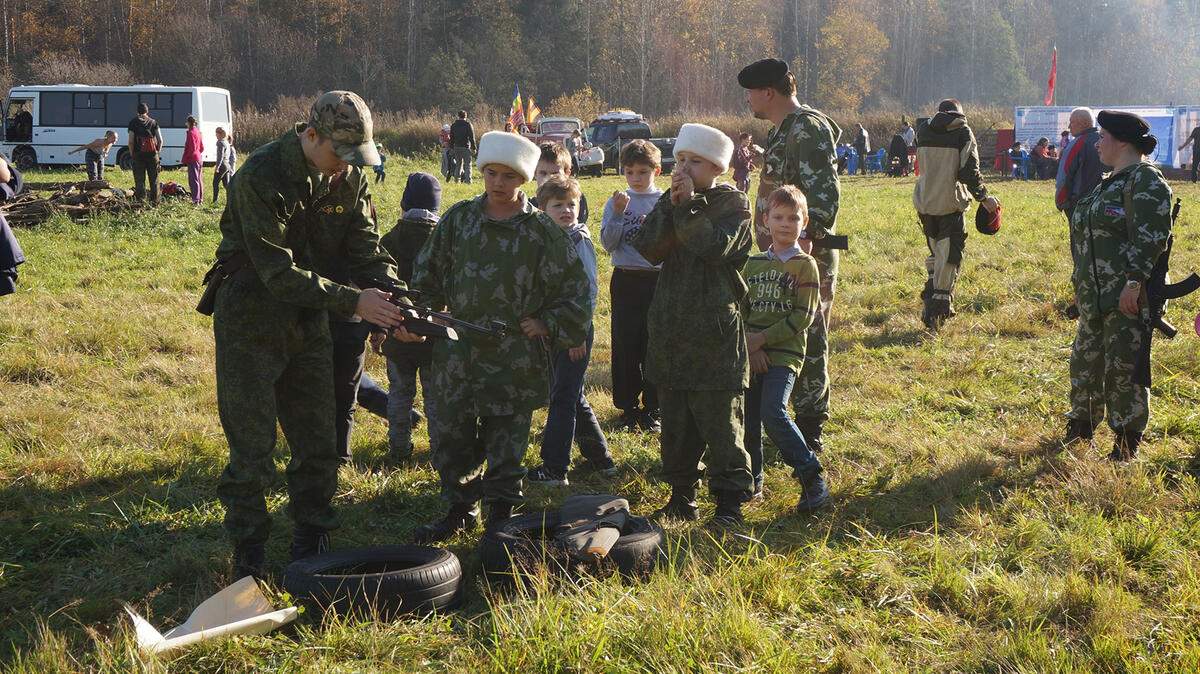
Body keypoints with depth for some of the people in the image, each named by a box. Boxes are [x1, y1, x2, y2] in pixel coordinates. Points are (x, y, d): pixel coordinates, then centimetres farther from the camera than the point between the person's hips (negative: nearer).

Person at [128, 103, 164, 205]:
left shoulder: (133, 122, 2)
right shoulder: (154, 122, 6)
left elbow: (131, 141, -4)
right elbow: (160, 140, 0)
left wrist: (132, 154, 5)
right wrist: (157, 151, 11)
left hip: (138, 154, -1)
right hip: (152, 154, 1)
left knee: (139, 181, 3)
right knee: (154, 180, 9)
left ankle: (141, 201, 0)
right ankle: (155, 201, 10)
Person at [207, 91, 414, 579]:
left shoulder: (349, 180, -2)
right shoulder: (262, 176, -24)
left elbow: (367, 251, -3)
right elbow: (278, 271, -28)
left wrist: (398, 305, -21)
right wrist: (353, 302, -31)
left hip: (308, 321, 6)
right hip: (251, 322, -6)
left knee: (318, 442, 11)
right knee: (252, 444, -1)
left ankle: (312, 542, 24)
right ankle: (248, 552, 12)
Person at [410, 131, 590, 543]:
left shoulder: (542, 231, -4)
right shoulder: (459, 219, 3)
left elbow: (575, 289, 2)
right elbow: (427, 273, 14)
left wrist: (547, 326, -4)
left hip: (514, 360, -3)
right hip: (458, 353, 3)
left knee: (506, 445, 4)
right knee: (449, 438, 11)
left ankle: (501, 517, 19)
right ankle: (461, 510, 29)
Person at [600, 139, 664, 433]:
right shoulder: (616, 202, 4)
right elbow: (607, 244, -5)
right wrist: (618, 214, -17)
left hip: (657, 279, -1)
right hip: (625, 280, 1)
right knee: (625, 345, 3)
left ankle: (653, 409, 12)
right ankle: (628, 407, 14)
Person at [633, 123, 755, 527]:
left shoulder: (733, 204, -4)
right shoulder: (671, 203, 11)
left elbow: (715, 245, -23)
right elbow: (647, 248, -4)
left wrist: (689, 203, -17)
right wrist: (672, 205, -12)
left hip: (715, 334, -6)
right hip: (670, 330, 6)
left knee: (719, 422, -1)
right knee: (675, 423, 12)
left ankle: (729, 502, 7)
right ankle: (682, 497, 22)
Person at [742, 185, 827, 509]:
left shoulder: (805, 265, -1)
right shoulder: (753, 264, 13)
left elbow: (803, 316, -8)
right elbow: (740, 308, 8)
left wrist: (762, 339, -13)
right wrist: (749, 346, -7)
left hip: (784, 353, -5)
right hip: (751, 355, 5)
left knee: (773, 413, -20)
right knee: (748, 419, 6)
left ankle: (813, 479, -11)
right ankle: (752, 480, 23)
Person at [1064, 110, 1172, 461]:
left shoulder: (1145, 181, -13)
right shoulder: (1111, 182, 17)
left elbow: (1151, 238, -21)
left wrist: (1134, 282, -25)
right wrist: (1081, 281, 21)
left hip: (1128, 296, -10)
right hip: (1096, 295, 10)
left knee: (1124, 366, -4)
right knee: (1086, 358, 17)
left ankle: (1127, 442, 6)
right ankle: (1081, 427, 31)